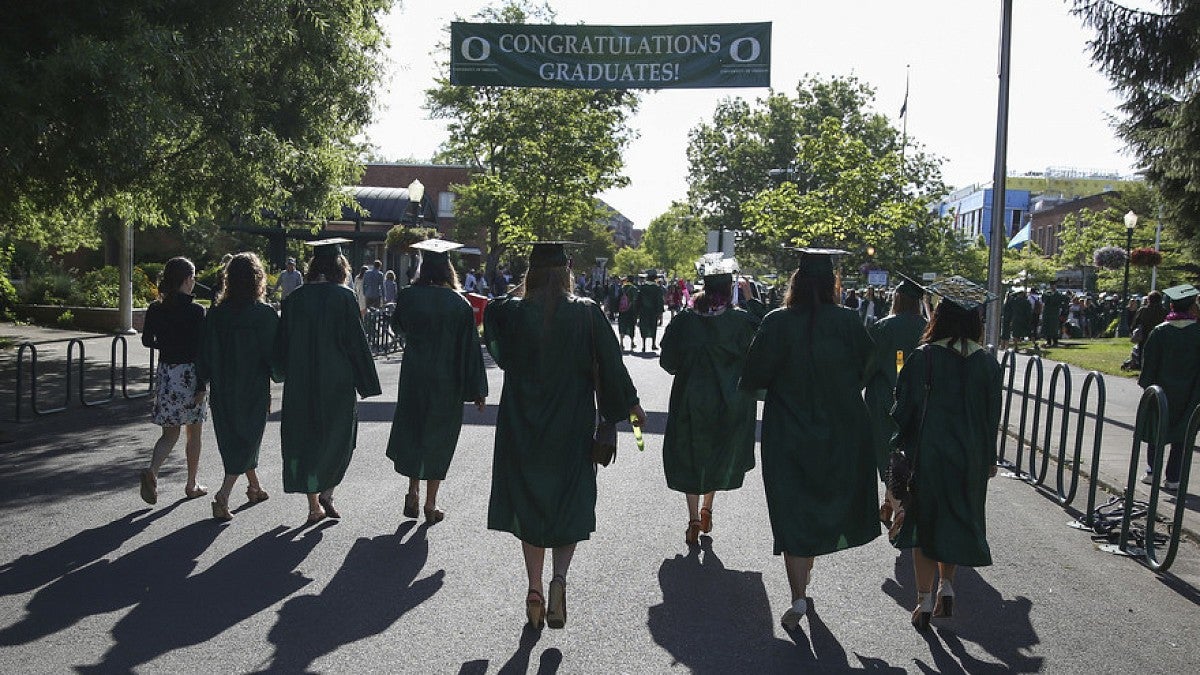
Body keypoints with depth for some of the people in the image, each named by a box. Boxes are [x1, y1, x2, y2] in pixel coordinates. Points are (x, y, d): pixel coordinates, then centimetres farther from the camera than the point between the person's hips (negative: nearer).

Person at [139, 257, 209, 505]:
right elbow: (200, 350, -16)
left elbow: (147, 341, 9)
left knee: (170, 433, 13)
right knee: (194, 433, 11)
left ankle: (152, 470, -14)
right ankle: (192, 485, 21)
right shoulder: (195, 311, -14)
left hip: (165, 373, 4)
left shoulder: (155, 309, 1)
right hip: (190, 374, -4)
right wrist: (202, 386, -14)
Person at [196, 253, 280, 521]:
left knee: (234, 438, 20)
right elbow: (274, 354, -10)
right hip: (254, 389, -4)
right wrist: (277, 374, 7)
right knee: (247, 438, 6)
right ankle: (223, 496, -8)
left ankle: (255, 487, 36)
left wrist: (202, 383, 11)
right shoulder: (265, 314, -14)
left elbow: (205, 355, 1)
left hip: (222, 389, 4)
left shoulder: (216, 313, -4)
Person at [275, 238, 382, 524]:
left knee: (306, 437, 11)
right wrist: (366, 382, -4)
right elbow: (357, 341, -10)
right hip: (336, 382, -3)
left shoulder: (295, 298, 2)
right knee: (338, 435, 14)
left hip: (300, 383, 4)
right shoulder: (343, 297, -9)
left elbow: (282, 343, 8)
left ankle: (314, 505, 15)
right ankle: (326, 491, 4)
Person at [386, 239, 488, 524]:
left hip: (413, 377, 1)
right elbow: (470, 348, -7)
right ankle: (431, 505, 14)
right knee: (438, 436, 9)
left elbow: (398, 326, 14)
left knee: (411, 430, 19)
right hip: (447, 381, 0)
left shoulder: (408, 296, -7)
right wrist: (477, 390, -3)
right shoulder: (459, 303, -9)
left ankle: (413, 491, 12)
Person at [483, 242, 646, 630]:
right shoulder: (587, 313, -9)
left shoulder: (511, 312, -7)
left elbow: (497, 349, 15)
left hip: (521, 425, 1)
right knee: (570, 504, 10)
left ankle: (534, 589, 12)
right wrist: (631, 404, 9)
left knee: (529, 502, 13)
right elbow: (610, 362, -4)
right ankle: (559, 577, -10)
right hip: (572, 426, -1)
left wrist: (520, 294, 14)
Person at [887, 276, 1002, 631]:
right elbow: (993, 416, 4)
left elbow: (904, 408, -10)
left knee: (924, 521, 9)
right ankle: (946, 586, 16)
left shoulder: (923, 357, -13)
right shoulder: (987, 363, -3)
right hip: (970, 457, 3)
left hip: (926, 454, -3)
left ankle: (924, 600, 10)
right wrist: (990, 459, 14)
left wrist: (896, 450, 1)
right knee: (957, 519, 20)